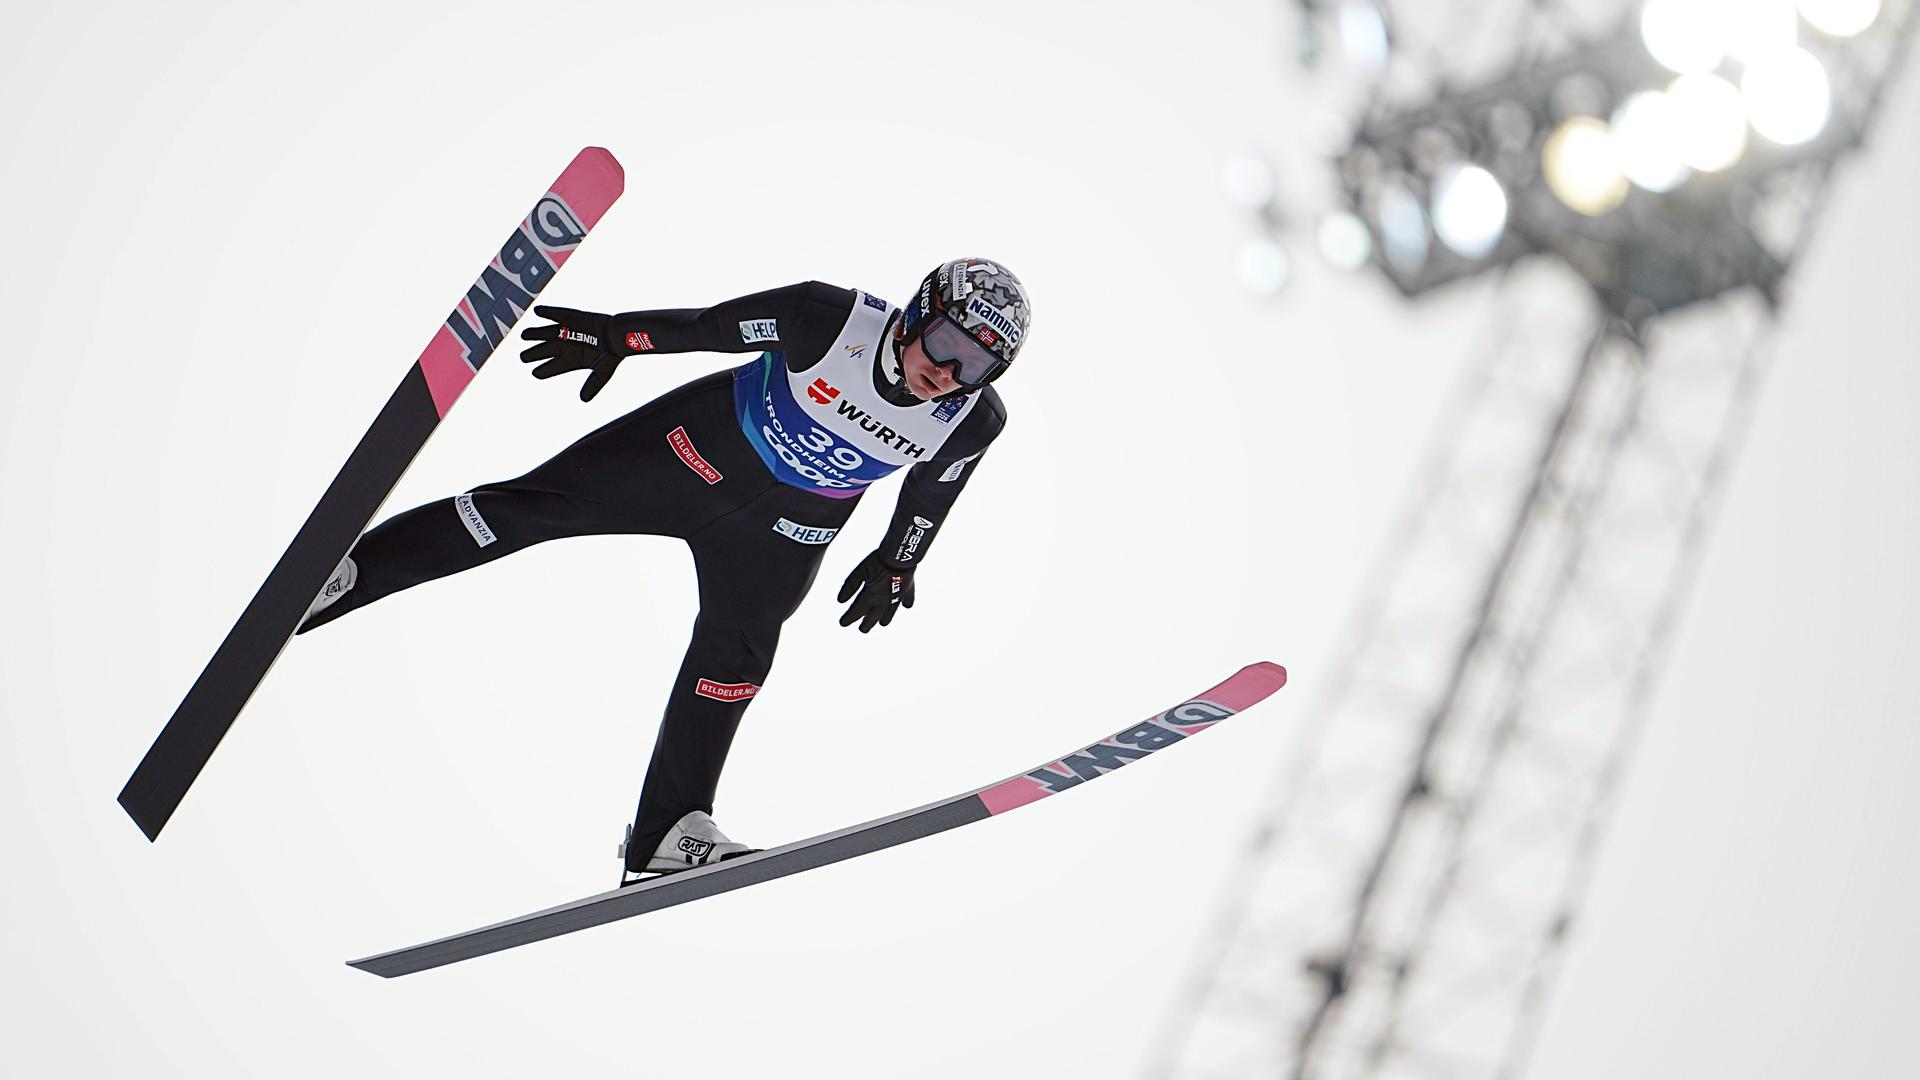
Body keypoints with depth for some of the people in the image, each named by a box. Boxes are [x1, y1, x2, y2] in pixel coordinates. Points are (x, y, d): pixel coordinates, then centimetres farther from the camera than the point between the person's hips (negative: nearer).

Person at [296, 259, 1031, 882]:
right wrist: (614, 337, -12)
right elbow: (712, 325, -17)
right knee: (529, 507, -4)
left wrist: (896, 563, 11)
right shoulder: (833, 320, -30)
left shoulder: (974, 423, -19)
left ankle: (667, 833, 16)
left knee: (735, 658, 1)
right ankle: (334, 577, 2)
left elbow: (934, 490, 2)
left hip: (790, 523, 2)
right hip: (706, 445, -2)